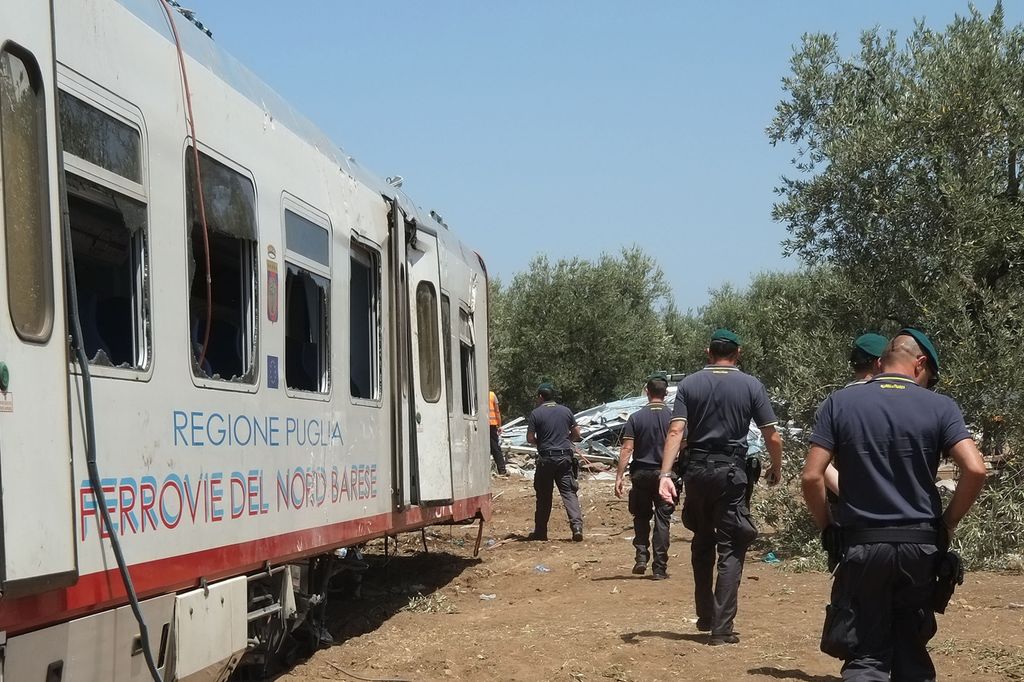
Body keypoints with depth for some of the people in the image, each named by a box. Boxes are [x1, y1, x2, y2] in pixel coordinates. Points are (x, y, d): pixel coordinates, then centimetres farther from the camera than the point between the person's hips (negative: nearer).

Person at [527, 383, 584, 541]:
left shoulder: (536, 414, -4)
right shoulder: (566, 411, 7)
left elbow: (530, 438, -5)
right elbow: (576, 434, 11)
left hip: (546, 458, -2)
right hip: (565, 458, 2)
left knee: (544, 496, 7)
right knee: (568, 492, 1)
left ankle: (540, 532, 14)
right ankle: (577, 525, -16)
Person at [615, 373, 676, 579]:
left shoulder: (636, 418, -4)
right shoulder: (673, 418, -3)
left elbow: (627, 449, -8)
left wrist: (619, 477, -7)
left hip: (641, 474, 0)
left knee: (641, 517, 17)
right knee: (662, 520, 4)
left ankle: (641, 556, 4)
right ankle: (659, 568, 4)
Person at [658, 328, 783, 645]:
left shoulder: (689, 384, 2)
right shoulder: (751, 386, -1)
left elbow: (675, 431, -9)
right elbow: (772, 436, -3)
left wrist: (665, 474, -14)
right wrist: (776, 469, 15)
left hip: (697, 471, 3)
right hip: (731, 472, -2)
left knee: (702, 544, 19)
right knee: (731, 549, 1)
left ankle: (705, 615, 25)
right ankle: (721, 627, -4)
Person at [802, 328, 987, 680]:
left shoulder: (839, 403, 1)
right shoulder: (940, 407, -1)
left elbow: (811, 476, -6)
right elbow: (975, 470, -11)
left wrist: (827, 528, 7)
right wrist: (947, 523, 2)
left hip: (860, 546, -1)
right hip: (921, 546, 1)